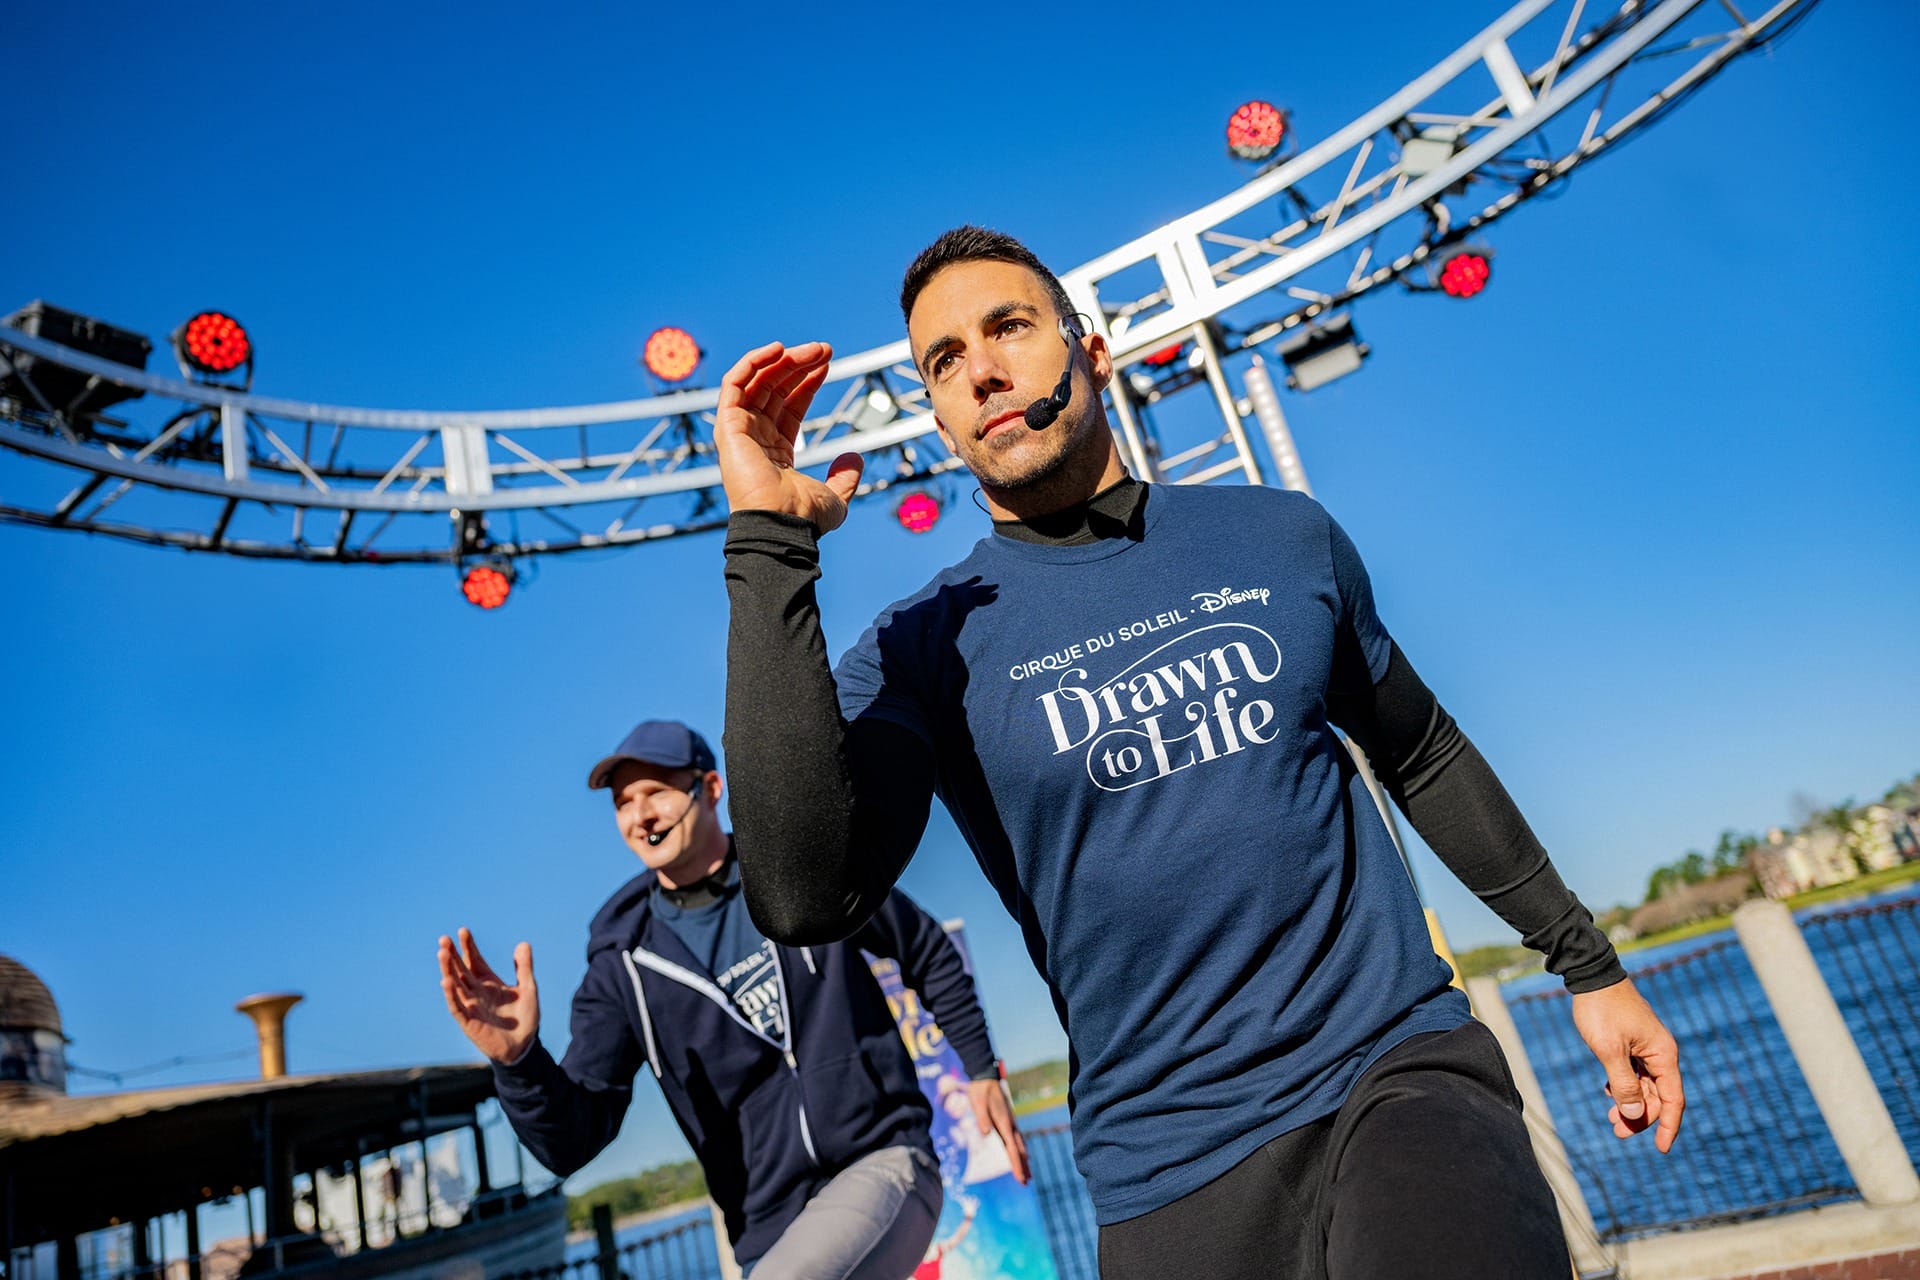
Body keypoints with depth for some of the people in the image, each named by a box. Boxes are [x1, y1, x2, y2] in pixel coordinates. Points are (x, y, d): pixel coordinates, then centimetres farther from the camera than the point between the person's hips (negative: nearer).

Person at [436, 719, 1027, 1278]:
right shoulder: (623, 964, -1)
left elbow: (929, 953, 12)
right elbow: (570, 1144, -8)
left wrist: (981, 1070, 11)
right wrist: (518, 1060, -27)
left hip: (884, 1165, -3)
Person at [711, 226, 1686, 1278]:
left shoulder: (1283, 537, 5)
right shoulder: (923, 650, -5)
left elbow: (1422, 757, 18)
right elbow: (806, 897, -22)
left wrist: (1588, 964, 20)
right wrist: (768, 541, -22)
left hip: (1400, 1063, 1)